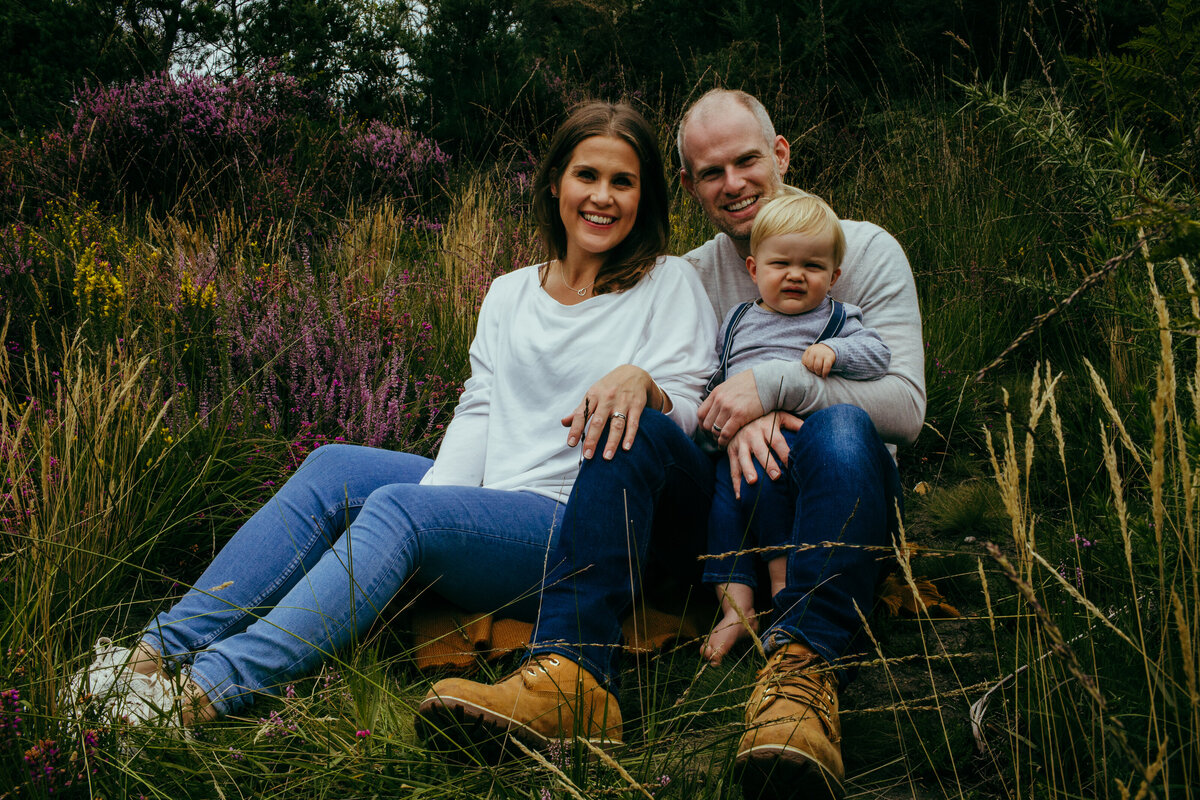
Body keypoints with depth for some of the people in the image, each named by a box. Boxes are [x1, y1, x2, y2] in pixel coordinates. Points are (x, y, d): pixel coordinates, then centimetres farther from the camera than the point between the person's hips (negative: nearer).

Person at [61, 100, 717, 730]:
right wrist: (435, 501, -9)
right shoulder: (509, 294, 18)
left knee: (397, 507, -30)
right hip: (491, 503, 6)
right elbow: (478, 411, 9)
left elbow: (684, 421, -4)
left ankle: (207, 691, -39)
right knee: (333, 468, -14)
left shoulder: (670, 284, 4)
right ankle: (159, 650, -17)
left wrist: (641, 381, -27)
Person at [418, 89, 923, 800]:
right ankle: (573, 671, -44)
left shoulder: (865, 250, 5)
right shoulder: (688, 278, 15)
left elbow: (905, 406, -7)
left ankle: (801, 670, -52)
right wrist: (735, 419, -20)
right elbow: (688, 400, 3)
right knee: (630, 426, -26)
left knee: (841, 429, -36)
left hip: (825, 496, -2)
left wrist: (775, 382, -19)